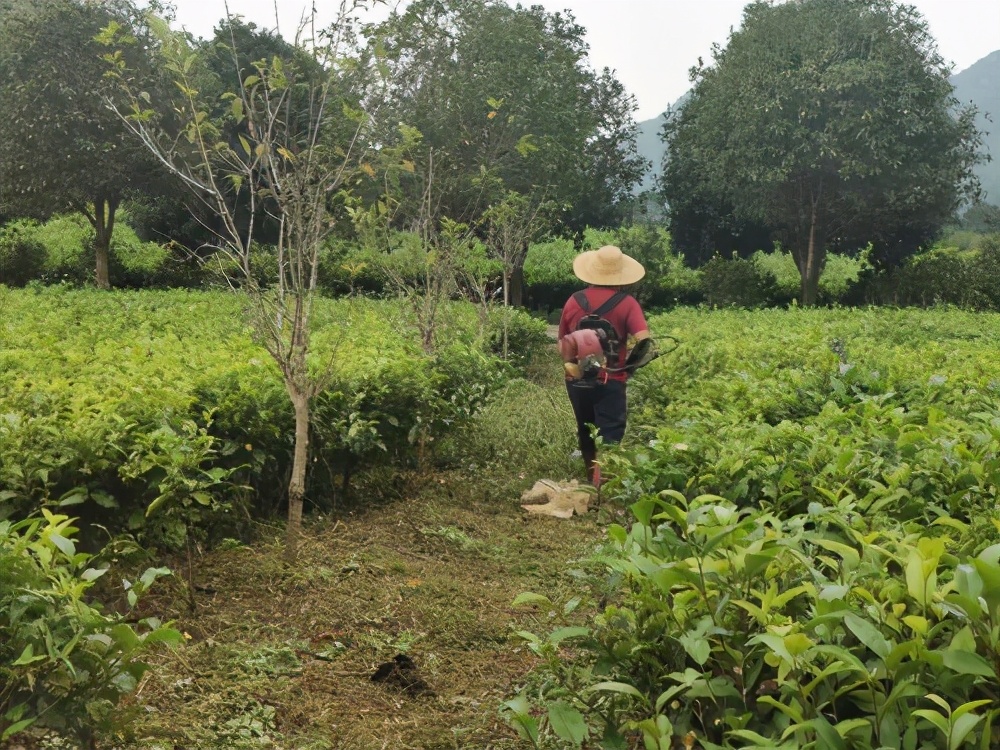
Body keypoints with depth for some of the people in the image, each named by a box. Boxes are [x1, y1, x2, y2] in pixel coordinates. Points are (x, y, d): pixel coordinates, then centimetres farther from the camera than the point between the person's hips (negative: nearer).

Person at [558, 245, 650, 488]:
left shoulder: (574, 301, 1)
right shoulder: (626, 303, -9)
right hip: (610, 381, -4)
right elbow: (644, 342, -18)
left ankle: (592, 481, 34)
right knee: (609, 436, -3)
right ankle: (601, 484, -17)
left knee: (586, 433, 20)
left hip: (577, 380, 4)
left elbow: (562, 345, 8)